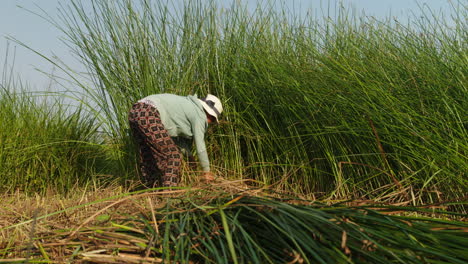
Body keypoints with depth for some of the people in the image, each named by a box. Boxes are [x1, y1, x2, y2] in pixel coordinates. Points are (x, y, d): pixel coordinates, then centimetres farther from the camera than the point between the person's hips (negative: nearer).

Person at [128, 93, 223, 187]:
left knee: (148, 158, 20)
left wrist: (189, 155, 36)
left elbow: (178, 133, 32)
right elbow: (200, 145, 5)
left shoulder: (189, 105, 26)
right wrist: (206, 171, 15)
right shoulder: (199, 115, 1)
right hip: (149, 116, -10)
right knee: (173, 156, -3)